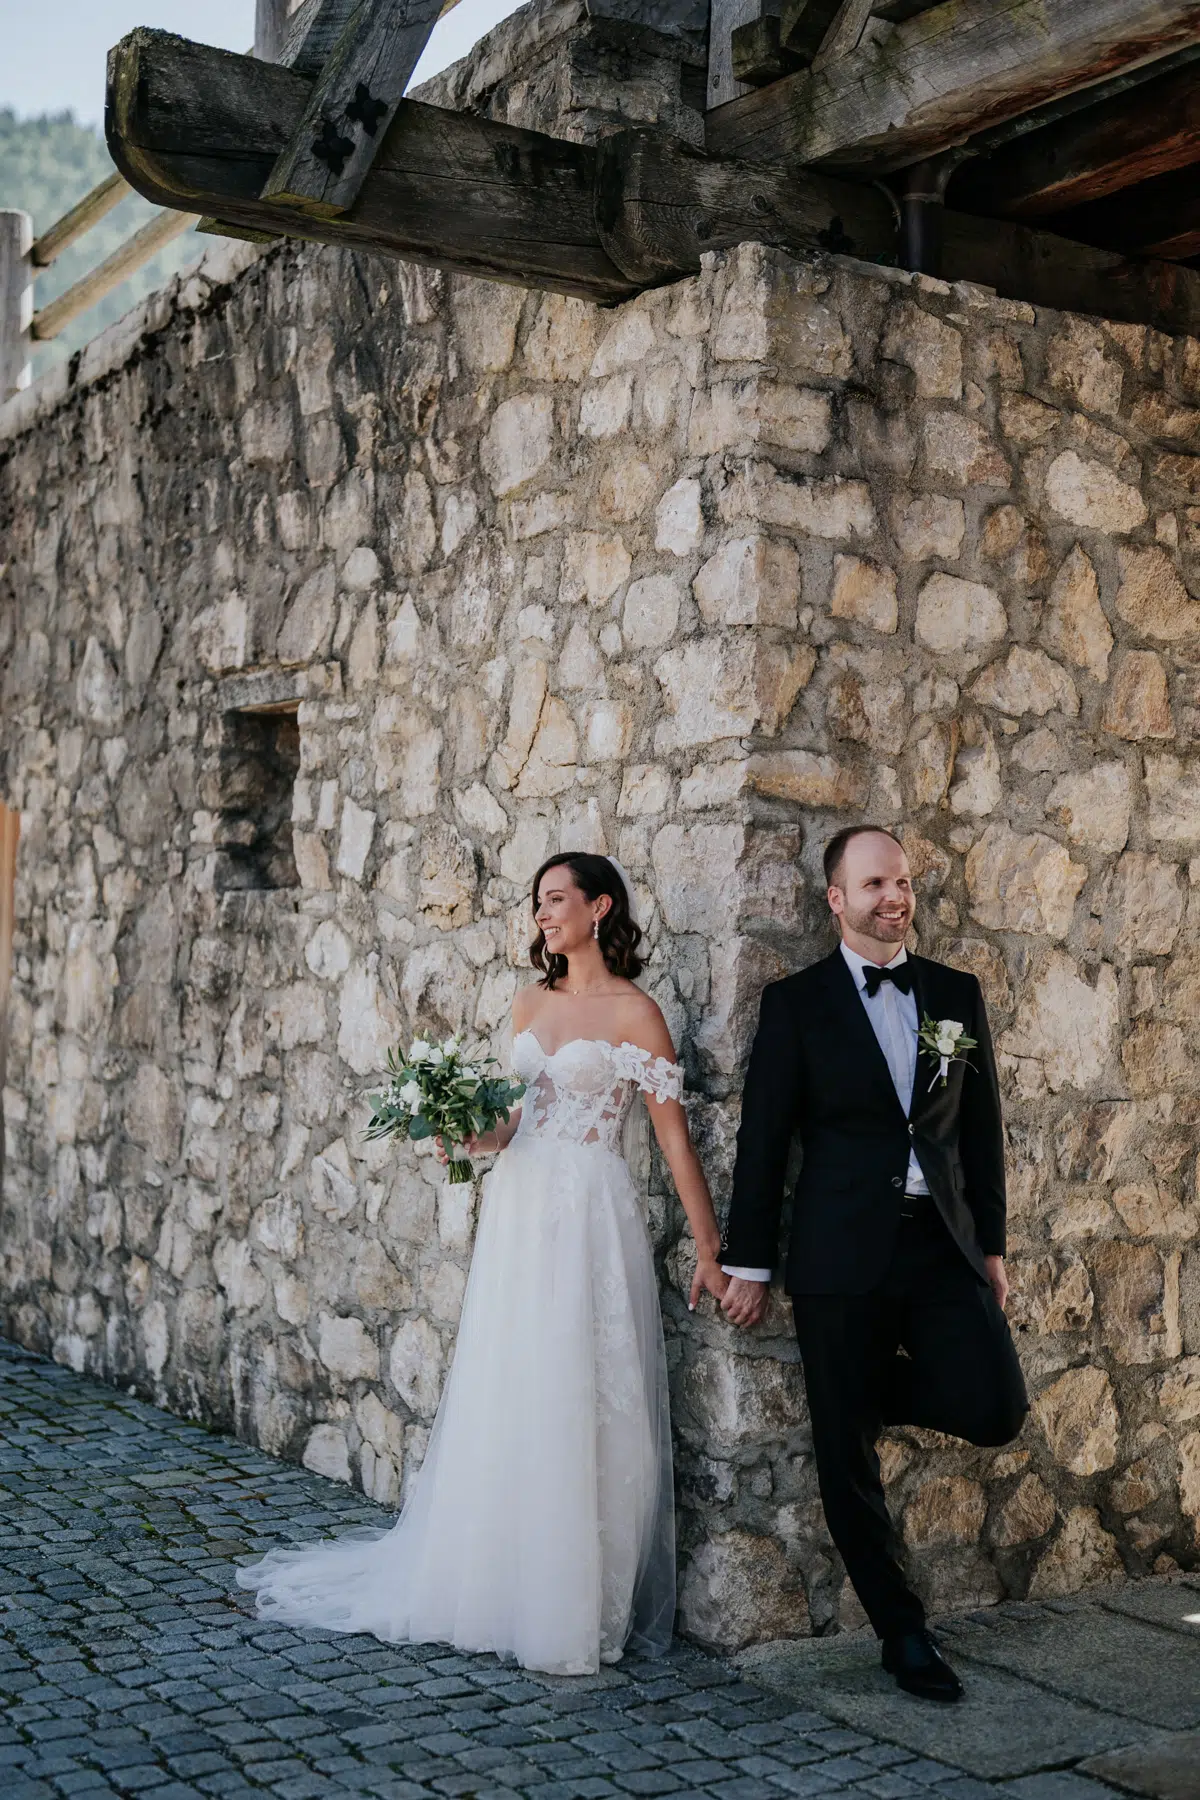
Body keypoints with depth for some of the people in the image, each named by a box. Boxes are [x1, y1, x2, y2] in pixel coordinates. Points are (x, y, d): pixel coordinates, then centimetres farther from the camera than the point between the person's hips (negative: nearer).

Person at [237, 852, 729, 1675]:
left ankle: (581, 1611, 9)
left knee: (583, 1407, -3)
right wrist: (473, 1138, -1)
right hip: (519, 1212, 6)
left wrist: (709, 1249, -9)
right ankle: (508, 1584, 22)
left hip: (591, 1218, -6)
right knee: (509, 1404, 9)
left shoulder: (633, 1011, -6)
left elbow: (675, 1137, -8)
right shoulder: (530, 1004, 13)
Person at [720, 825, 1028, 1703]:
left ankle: (875, 1390, 18)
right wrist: (750, 1263, -2)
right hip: (842, 1255, -2)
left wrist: (991, 1244, 9)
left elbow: (983, 1126, 12)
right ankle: (903, 1632, 20)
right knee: (847, 1457, 3)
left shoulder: (958, 993, 9)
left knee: (995, 1406, -14)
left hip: (943, 1244, 3)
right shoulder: (796, 1001, -1)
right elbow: (763, 1139, -1)